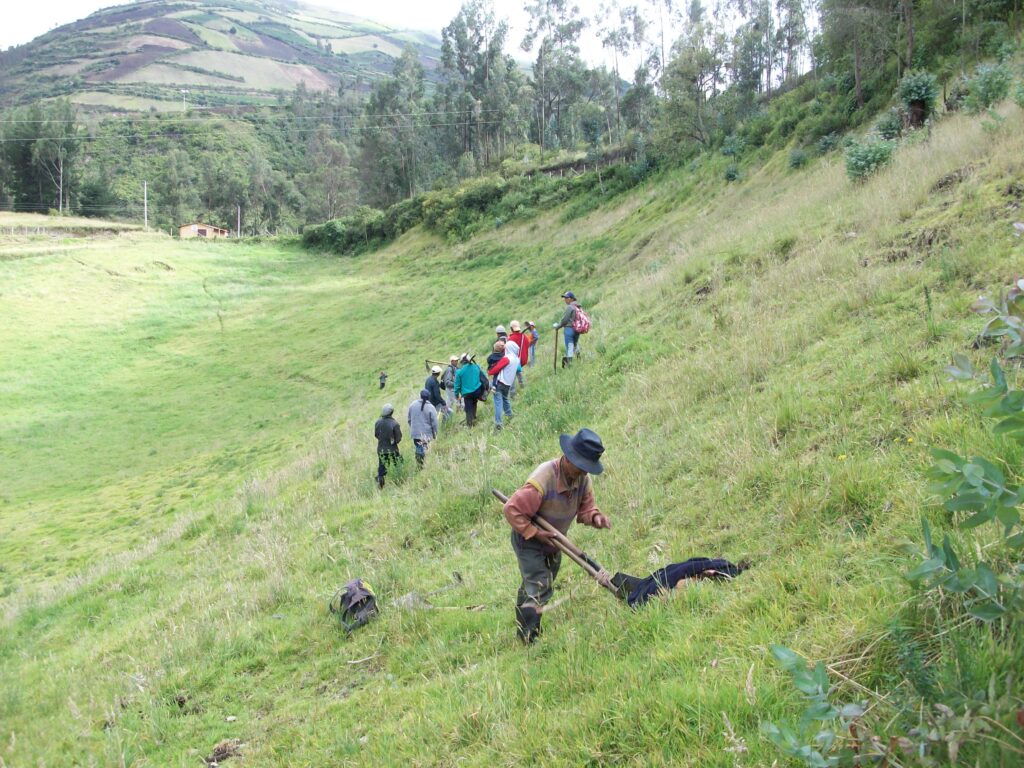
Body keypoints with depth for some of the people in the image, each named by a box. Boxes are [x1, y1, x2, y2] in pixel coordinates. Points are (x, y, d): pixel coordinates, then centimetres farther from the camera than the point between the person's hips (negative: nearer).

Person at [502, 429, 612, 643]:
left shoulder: (583, 478, -15)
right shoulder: (542, 480, -36)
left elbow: (585, 507, -5)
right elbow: (512, 509, -31)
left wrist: (595, 516, -27)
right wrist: (535, 532, -29)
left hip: (553, 541, 8)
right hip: (529, 540, -8)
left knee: (533, 585, 23)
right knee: (539, 588, -13)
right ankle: (529, 639, -1)